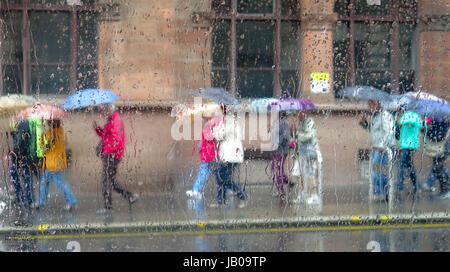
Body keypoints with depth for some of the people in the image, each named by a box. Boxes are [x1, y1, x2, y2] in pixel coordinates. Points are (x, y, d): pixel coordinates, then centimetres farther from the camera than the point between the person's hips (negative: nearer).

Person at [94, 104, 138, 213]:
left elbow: (116, 139, -21)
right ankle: (130, 196, 18)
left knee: (107, 181, -6)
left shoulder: (116, 120, -14)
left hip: (112, 155, -10)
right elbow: (105, 135, 23)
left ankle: (108, 207, -2)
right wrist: (97, 128, 8)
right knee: (110, 180, 14)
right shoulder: (111, 120, 18)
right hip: (109, 155, 10)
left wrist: (107, 151, -19)